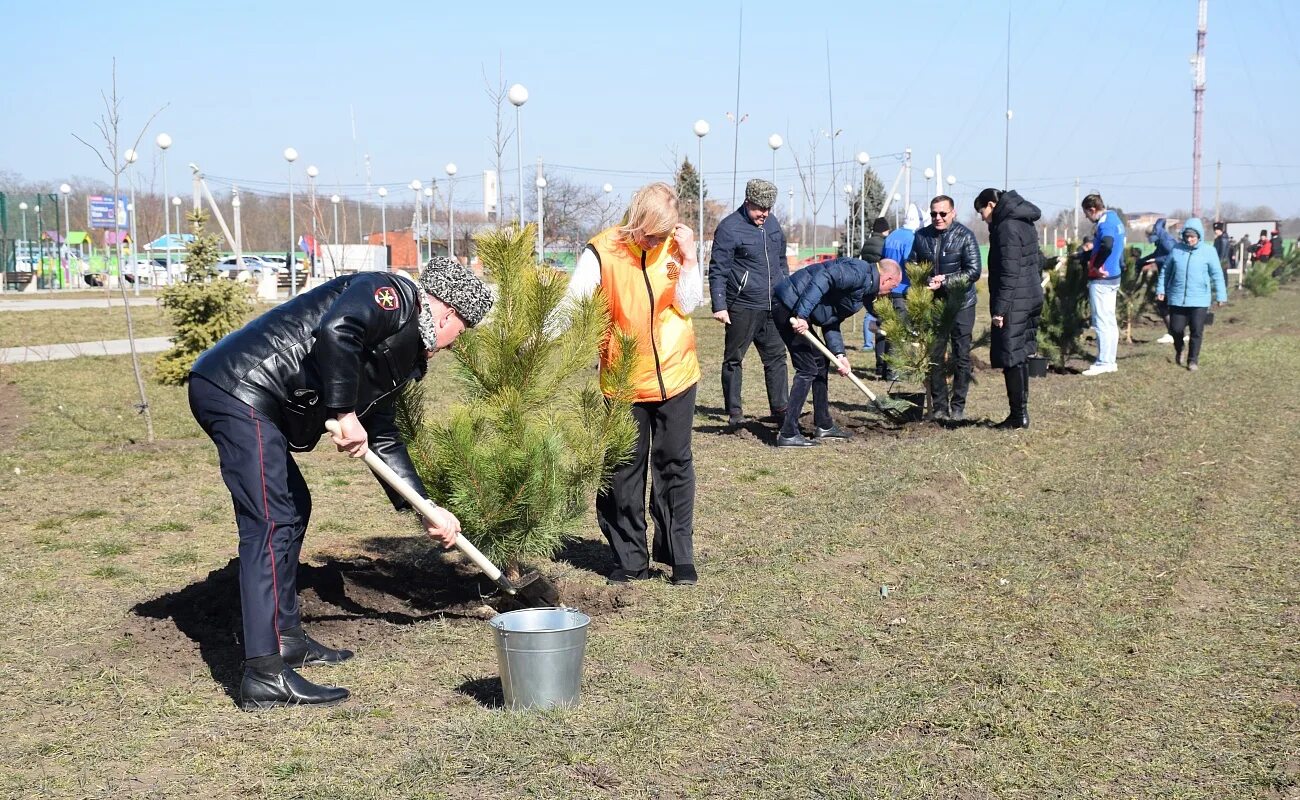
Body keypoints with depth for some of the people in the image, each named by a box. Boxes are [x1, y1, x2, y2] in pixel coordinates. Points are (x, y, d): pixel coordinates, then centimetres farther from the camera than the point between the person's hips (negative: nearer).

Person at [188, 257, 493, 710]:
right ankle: (265, 677, -13)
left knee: (294, 507, 21)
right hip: (238, 390, -11)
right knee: (271, 523, -13)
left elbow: (381, 437, 29)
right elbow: (335, 331, -26)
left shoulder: (402, 351, 24)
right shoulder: (392, 295, -5)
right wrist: (345, 414, -20)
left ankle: (287, 640, 30)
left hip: (242, 399, 11)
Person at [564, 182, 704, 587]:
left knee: (675, 465, 8)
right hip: (623, 381, -2)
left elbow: (688, 304, -4)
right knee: (622, 471, 4)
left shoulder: (675, 246, -1)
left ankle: (680, 556, 18)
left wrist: (688, 258, -13)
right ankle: (630, 559, 16)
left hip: (675, 375, 2)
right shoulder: (602, 251, -10)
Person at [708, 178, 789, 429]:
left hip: (773, 307, 7)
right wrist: (719, 305, -17)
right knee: (734, 359, 3)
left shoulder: (772, 223, 12)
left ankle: (779, 408, 16)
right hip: (742, 307, -7)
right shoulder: (729, 228, -10)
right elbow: (717, 270, -11)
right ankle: (734, 412, 9)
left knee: (776, 357, 8)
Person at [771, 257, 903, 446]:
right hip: (790, 307, -11)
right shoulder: (860, 271, -11)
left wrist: (839, 354, 6)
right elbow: (822, 279, -25)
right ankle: (788, 434, -5)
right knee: (807, 369, -8)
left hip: (798, 311, 11)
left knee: (820, 362, 19)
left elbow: (831, 322, 19)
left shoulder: (864, 291, 21)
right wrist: (802, 315, -30)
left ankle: (824, 425, 31)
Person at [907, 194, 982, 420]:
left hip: (960, 304, -3)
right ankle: (940, 405, 12)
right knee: (934, 357, 4)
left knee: (961, 356, 2)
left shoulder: (964, 236, -8)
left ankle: (958, 406, 11)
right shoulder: (922, 236, 3)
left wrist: (945, 281, -21)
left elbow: (973, 271, -12)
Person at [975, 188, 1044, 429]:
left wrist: (999, 308, -20)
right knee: (1019, 357, 15)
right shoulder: (1024, 224, 14)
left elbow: (1009, 272, -21)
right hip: (1030, 299, 10)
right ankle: (1020, 412, 20)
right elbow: (1038, 259, 21)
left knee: (1011, 359, -4)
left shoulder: (1007, 228, -16)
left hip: (1014, 303, -10)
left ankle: (1018, 415, -1)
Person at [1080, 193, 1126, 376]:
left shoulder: (1105, 224, -17)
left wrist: (1095, 266, -22)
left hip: (1101, 279, -10)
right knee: (1110, 321, 13)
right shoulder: (1115, 220, 14)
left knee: (1101, 321, -6)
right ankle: (1110, 361, 19)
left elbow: (1107, 246, -36)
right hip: (1113, 277, 10)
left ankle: (1103, 362, -4)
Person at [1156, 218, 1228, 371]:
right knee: (1175, 329, 4)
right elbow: (1165, 270, 12)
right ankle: (1179, 351, 33)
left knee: (1197, 331, -2)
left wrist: (1221, 295, -1)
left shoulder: (1209, 251, -3)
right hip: (1177, 299, 2)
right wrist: (1160, 289, 9)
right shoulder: (1177, 249, 3)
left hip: (1199, 300, -2)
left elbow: (1217, 274, 0)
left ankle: (1193, 360, 12)